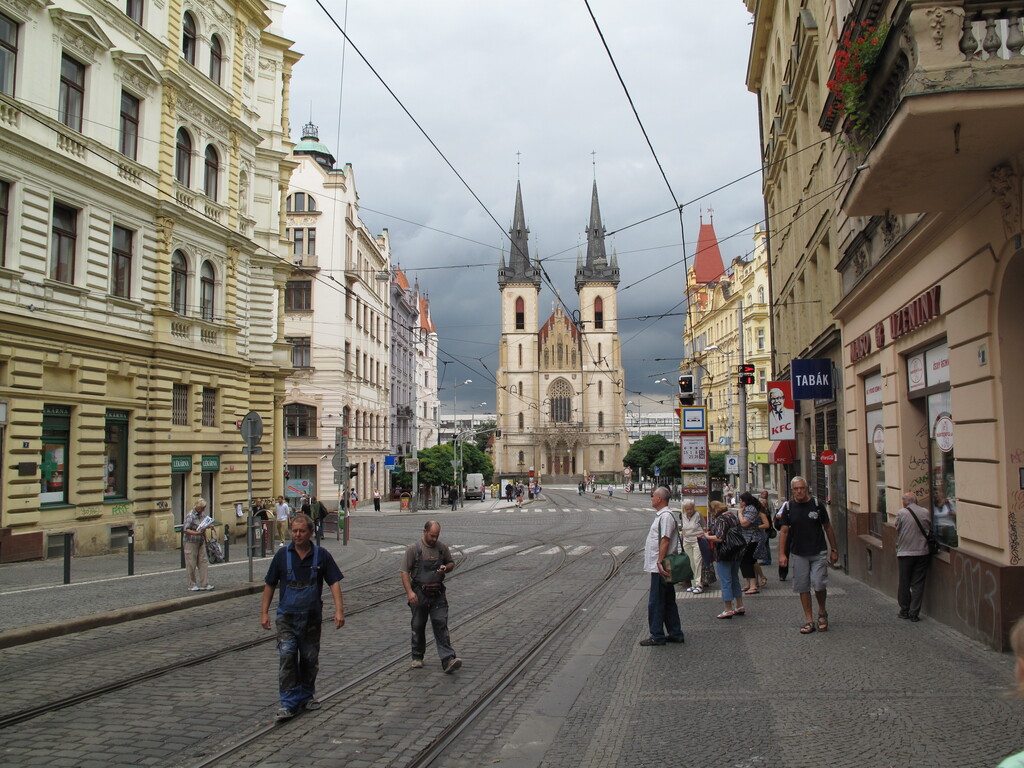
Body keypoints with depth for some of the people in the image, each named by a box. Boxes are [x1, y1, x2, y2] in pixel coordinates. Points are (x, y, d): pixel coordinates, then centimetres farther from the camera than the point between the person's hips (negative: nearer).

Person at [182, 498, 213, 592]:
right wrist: (197, 533, -31)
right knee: (191, 564, 0)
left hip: (201, 541, 7)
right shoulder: (190, 516, -15)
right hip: (191, 542, -7)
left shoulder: (203, 514, 9)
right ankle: (191, 585, 9)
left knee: (203, 562, 4)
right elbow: (185, 530, -22)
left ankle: (204, 584, 7)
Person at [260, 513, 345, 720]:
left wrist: (339, 610, -13)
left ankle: (307, 695, 30)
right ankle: (289, 702, -8)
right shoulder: (282, 555, 0)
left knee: (310, 658, 11)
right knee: (286, 656, -12)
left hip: (312, 617, 1)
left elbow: (334, 583, -3)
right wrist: (264, 612, 3)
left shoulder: (322, 555, -1)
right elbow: (270, 584, 7)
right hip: (287, 616, -1)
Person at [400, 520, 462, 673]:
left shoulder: (443, 547, 5)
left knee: (441, 625, -6)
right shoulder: (413, 549, -5)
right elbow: (405, 572, -5)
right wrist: (409, 592, -16)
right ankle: (417, 657, 28)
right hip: (419, 594, -1)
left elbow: (451, 564, 18)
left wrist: (446, 568, -6)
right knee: (418, 626, 11)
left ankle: (448, 660, -12)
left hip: (438, 594, 1)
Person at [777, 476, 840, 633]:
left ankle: (822, 612, 18)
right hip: (799, 554, 2)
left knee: (819, 585, -10)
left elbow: (828, 528, 6)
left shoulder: (817, 504, -2)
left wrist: (834, 550, 7)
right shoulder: (788, 507, 2)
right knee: (803, 588, 3)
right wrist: (782, 554, -4)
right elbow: (784, 531, 3)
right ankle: (809, 621, 12)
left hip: (819, 553, -2)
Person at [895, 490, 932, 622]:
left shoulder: (901, 513, -7)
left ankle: (904, 611, 18)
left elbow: (897, 532, 0)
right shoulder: (926, 512, 1)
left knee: (904, 583, 10)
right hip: (922, 552, 2)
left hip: (905, 552, -2)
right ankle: (914, 613, 6)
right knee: (918, 584, 5)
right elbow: (930, 530, 9)